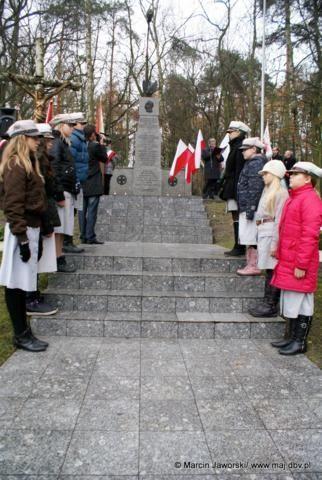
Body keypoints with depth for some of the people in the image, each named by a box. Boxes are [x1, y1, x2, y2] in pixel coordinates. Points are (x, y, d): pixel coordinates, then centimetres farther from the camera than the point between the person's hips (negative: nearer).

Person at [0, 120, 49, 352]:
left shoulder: (29, 162, 15)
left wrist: (37, 235, 16)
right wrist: (23, 239, -21)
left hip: (32, 227, 9)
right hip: (21, 230, -9)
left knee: (23, 282, 15)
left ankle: (23, 330, 25)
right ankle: (21, 334, 11)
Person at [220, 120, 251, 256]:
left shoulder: (239, 148, -12)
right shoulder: (236, 147, 19)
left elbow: (238, 171, -18)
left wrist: (234, 190, -20)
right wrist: (226, 188, 21)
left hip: (234, 189, -10)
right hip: (232, 189, 10)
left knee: (237, 216, -7)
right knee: (237, 217, 11)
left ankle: (239, 248, -3)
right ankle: (239, 247, 17)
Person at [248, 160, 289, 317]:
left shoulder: (280, 193, -10)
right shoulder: (268, 191, 18)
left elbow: (279, 220, -15)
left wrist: (274, 243, -18)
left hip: (271, 234, -9)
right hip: (263, 233, 9)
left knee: (272, 270, -4)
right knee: (268, 270, 11)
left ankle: (271, 307, 3)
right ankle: (267, 303, 18)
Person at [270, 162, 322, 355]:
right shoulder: (294, 197, 16)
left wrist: (301, 264, -21)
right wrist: (279, 251, 20)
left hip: (299, 263, -9)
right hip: (287, 261, 9)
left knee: (301, 303, 1)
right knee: (290, 301, 16)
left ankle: (300, 342, 14)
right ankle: (292, 338, 27)